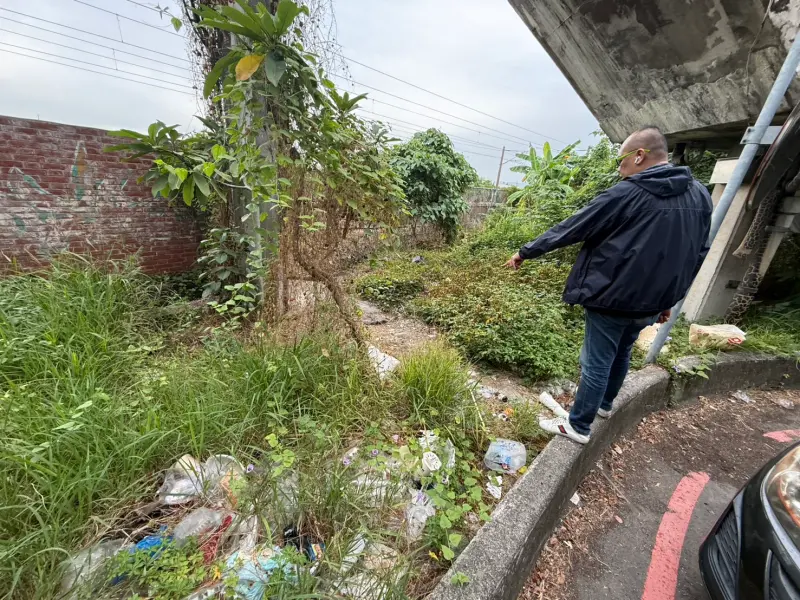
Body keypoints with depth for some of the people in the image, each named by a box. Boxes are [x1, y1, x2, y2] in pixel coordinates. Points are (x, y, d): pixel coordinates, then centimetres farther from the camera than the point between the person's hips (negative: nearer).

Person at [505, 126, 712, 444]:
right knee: (621, 353, 25)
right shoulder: (700, 195, 6)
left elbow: (569, 229, -13)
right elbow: (697, 255, 12)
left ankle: (578, 426, 18)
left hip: (612, 298, -7)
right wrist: (669, 298, 21)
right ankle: (605, 404, 45)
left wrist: (526, 252, -2)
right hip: (651, 301, 7)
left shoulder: (625, 194, -16)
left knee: (596, 362, 3)